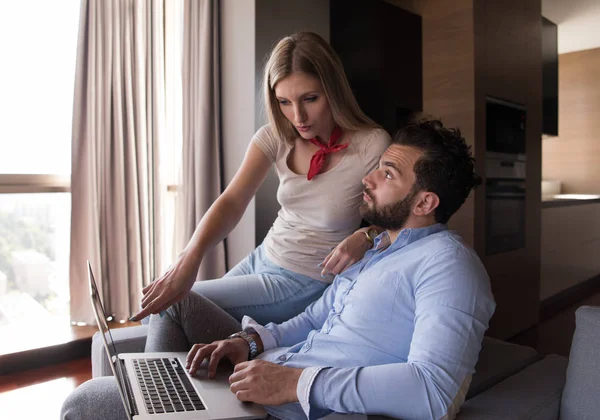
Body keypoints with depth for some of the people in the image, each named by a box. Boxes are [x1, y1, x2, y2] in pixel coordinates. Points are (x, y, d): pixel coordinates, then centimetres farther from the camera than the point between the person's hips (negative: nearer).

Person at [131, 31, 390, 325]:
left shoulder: (371, 145, -20)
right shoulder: (275, 138, -7)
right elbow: (232, 201, -17)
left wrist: (365, 236, -34)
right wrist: (190, 257, -33)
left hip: (304, 282, -5)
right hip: (263, 259, 5)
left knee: (177, 309, -2)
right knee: (156, 302, 15)